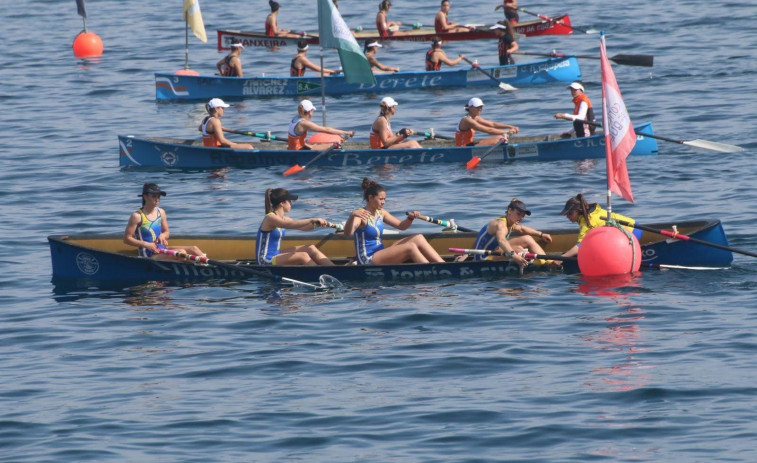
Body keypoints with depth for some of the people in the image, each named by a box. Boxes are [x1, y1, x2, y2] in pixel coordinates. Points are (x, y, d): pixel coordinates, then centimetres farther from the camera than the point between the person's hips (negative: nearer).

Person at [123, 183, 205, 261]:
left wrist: (163, 235, -4)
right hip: (149, 256, -8)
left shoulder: (161, 213, 10)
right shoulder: (137, 216, -11)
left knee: (194, 249, -9)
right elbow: (127, 239, -10)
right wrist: (146, 244, -19)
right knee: (181, 252, -27)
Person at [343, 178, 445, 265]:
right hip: (368, 260, -9)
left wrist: (410, 218, -4)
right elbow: (347, 233, -33)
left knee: (418, 238, 0)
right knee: (410, 248, -23)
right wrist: (352, 216, -53)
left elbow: (401, 226, 19)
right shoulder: (360, 215, -15)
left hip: (380, 254, 9)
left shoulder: (381, 213, 11)